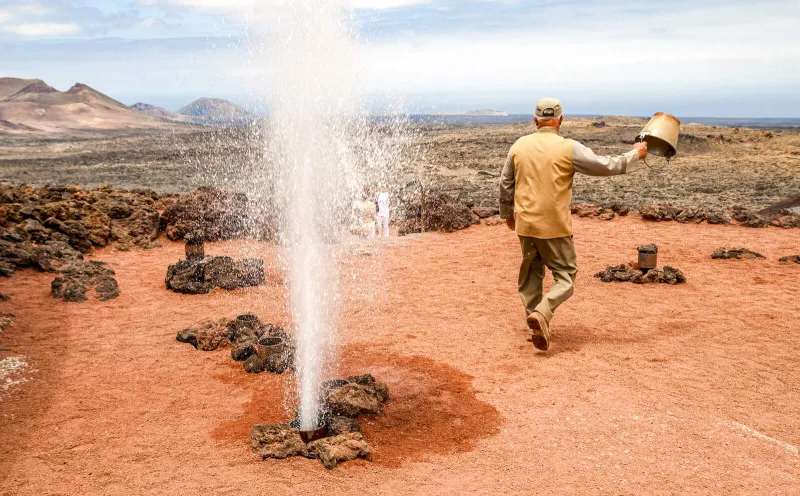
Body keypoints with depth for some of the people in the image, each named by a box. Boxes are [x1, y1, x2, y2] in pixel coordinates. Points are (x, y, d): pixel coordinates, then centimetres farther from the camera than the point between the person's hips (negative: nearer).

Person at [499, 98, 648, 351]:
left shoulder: (519, 145, 3)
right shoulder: (569, 149, -11)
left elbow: (505, 184, 10)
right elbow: (605, 166, -7)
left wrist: (507, 213, 25)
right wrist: (635, 155, 10)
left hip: (525, 223, 5)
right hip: (555, 226, -4)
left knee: (530, 274, 17)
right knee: (565, 275, 7)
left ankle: (534, 324, 23)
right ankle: (542, 313, -16)